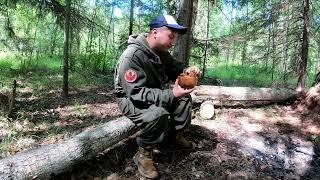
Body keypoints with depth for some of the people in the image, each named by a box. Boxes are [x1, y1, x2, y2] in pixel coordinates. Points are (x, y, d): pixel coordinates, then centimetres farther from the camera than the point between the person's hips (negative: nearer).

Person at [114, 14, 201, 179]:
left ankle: (175, 135, 12)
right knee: (158, 114, -35)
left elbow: (174, 69, 9)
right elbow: (136, 93, -35)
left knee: (184, 98, 1)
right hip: (131, 99, -8)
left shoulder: (161, 53, -2)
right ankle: (143, 154, -14)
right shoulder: (132, 56, -30)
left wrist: (187, 71, -16)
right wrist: (171, 95, -41)